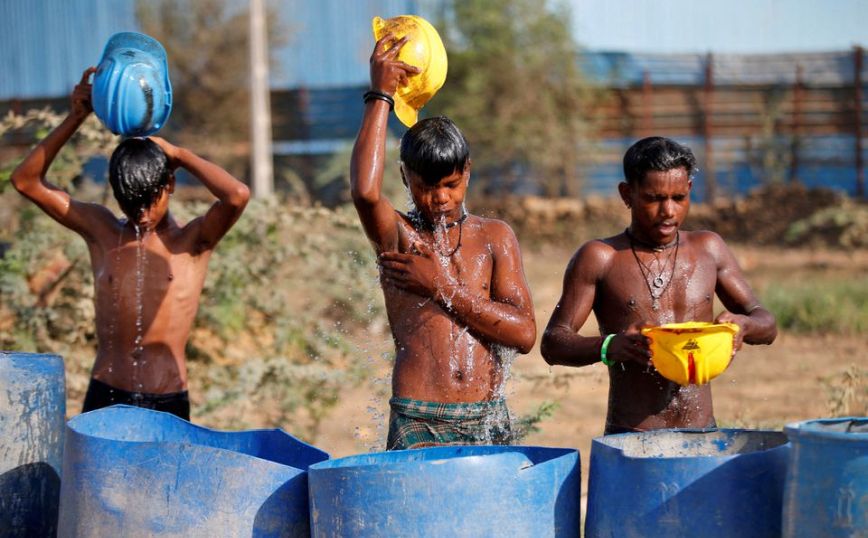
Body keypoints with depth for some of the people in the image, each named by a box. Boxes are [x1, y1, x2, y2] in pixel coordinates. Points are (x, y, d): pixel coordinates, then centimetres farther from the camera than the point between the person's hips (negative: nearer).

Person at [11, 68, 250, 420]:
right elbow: (26, 181, 7)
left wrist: (179, 155, -6)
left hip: (168, 404, -2)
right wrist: (75, 118, -1)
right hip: (103, 398, 2)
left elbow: (237, 196, -19)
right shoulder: (100, 230, 8)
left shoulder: (192, 242, 1)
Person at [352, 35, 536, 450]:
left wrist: (443, 287, -5)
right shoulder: (397, 236, 4)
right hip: (417, 425, -3)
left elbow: (524, 333, 1)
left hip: (488, 420, 3)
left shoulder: (494, 237, 11)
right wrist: (380, 96, -11)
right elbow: (365, 191, -20)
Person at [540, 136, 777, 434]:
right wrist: (609, 347, -23)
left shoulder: (709, 249, 11)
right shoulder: (599, 258, 1)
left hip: (702, 433, 3)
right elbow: (553, 344, -2)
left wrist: (742, 325, -9)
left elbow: (766, 325, 15)